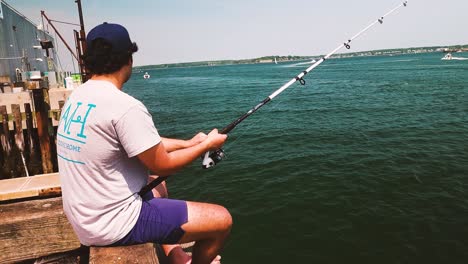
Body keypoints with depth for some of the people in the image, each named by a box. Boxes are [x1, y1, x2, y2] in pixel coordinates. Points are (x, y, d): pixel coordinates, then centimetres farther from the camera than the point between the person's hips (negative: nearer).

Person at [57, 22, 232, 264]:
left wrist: (186, 143, 12)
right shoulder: (125, 106, -24)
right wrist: (207, 145, -1)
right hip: (114, 224, -9)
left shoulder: (77, 96, 5)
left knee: (156, 185, 34)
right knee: (221, 220, -5)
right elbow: (162, 166, -15)